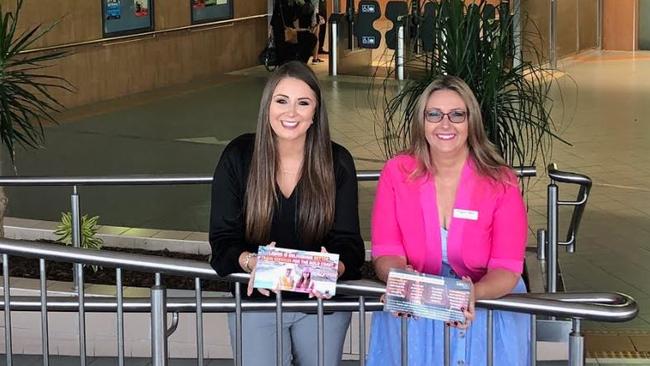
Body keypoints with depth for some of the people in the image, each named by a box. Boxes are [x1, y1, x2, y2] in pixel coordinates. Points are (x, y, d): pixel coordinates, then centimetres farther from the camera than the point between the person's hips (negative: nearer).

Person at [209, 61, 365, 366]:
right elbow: (223, 240, -8)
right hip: (256, 296, -1)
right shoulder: (238, 157, -8)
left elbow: (347, 241, -8)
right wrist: (250, 262, -31)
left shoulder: (338, 162, -6)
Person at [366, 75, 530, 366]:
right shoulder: (396, 173, -2)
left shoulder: (501, 182, -6)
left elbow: (507, 267, -11)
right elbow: (386, 253, -5)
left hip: (488, 295, 0)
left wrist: (474, 294, -33)